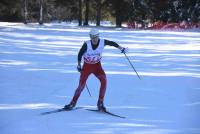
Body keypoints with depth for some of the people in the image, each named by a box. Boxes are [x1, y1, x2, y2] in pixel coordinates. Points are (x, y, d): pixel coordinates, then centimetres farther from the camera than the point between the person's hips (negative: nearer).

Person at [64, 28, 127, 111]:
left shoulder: (102, 42, -15)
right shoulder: (87, 45, -21)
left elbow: (112, 43, 4)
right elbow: (80, 54, -7)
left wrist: (121, 48, 6)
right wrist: (79, 65, 1)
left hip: (97, 65, 2)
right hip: (87, 66, -2)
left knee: (104, 81, -21)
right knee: (81, 85, -7)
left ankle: (100, 103, -12)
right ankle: (73, 103, 13)